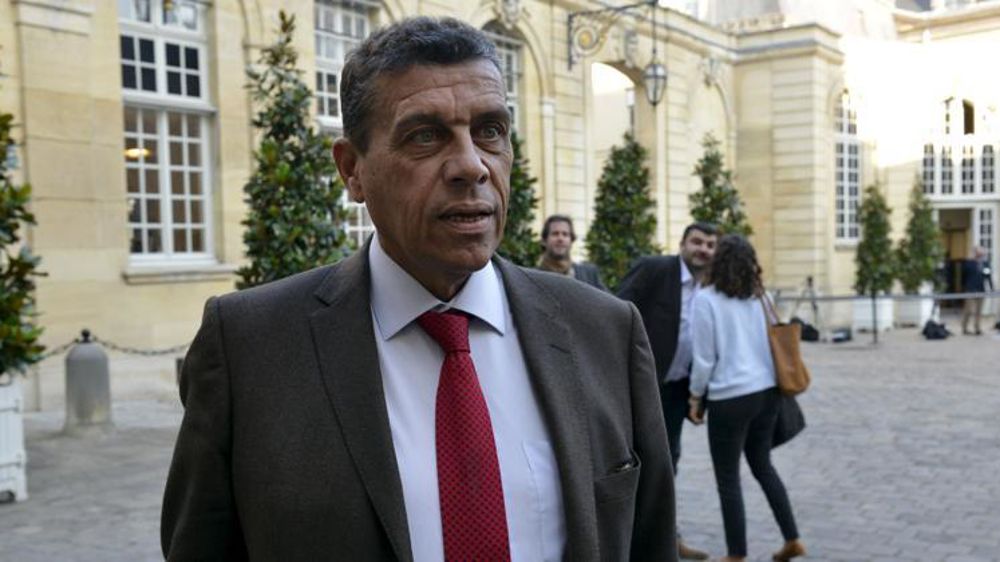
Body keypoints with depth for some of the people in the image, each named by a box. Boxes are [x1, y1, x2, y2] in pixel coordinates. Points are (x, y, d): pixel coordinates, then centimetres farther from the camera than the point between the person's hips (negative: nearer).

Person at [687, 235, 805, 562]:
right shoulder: (759, 296, 7)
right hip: (766, 392, 6)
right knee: (763, 465, 23)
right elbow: (774, 343, 13)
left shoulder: (706, 299, -9)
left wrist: (696, 396, 4)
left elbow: (705, 357, -8)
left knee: (728, 478, 7)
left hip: (729, 397, -6)